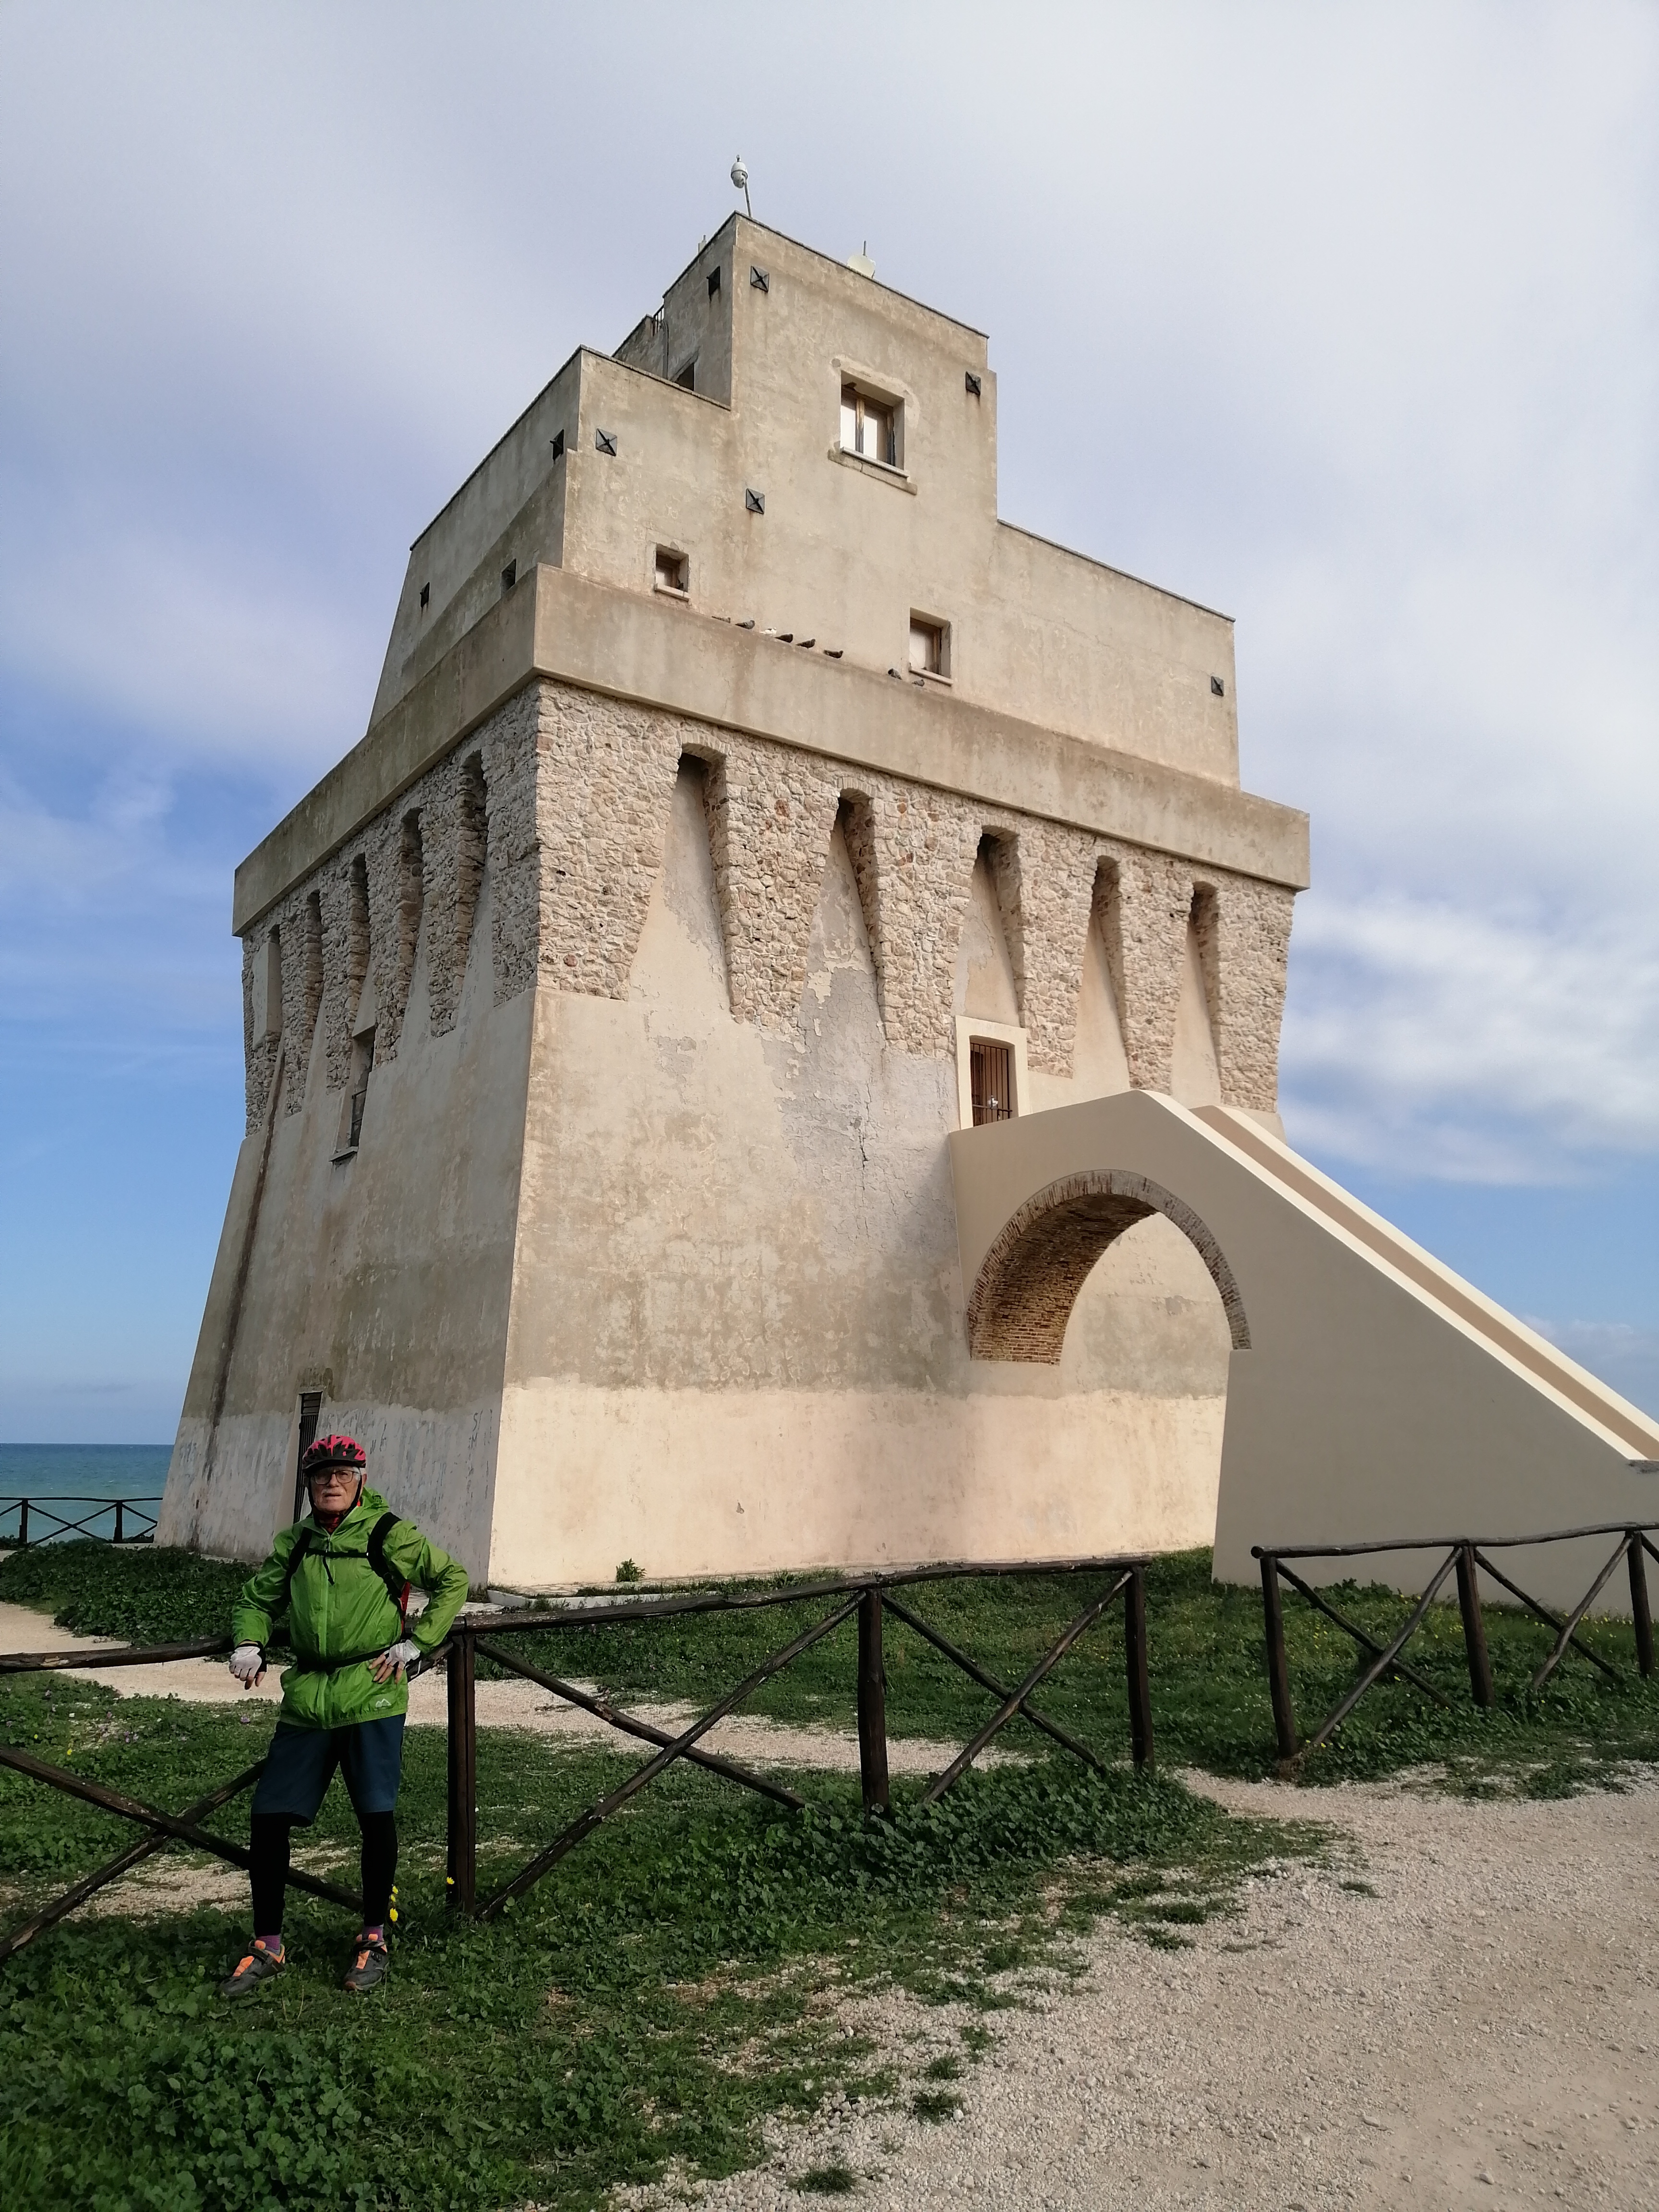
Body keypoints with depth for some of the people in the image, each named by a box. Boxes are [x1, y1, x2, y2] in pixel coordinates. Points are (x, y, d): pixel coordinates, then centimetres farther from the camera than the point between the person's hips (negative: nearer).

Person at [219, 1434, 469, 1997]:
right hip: (307, 1697, 4)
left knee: (376, 1817, -3)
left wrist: (416, 1643, -5)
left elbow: (452, 1581, 3)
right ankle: (267, 1946, 22)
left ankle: (373, 1939, 20)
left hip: (372, 1696, -4)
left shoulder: (388, 1534, -4)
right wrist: (249, 1644, 3)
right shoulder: (295, 1543, 10)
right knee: (268, 1815, 2)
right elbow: (256, 1598, 23)